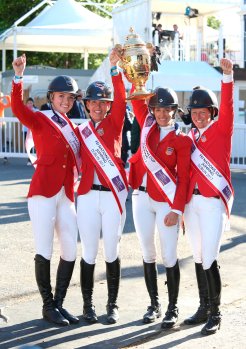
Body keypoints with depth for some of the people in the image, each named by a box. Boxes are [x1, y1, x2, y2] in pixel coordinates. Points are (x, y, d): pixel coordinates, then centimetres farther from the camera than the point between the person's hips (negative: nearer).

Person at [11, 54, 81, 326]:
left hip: (66, 196, 6)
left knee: (70, 252, 4)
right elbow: (18, 109, -20)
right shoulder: (40, 120, 0)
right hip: (43, 194, -6)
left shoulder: (70, 126, 17)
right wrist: (18, 77, -31)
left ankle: (59, 303, 17)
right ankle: (48, 306, 10)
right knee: (44, 252, -2)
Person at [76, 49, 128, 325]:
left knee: (111, 252, 4)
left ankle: (112, 305, 15)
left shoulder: (114, 124, 4)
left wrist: (114, 67, -23)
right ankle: (87, 304, 15)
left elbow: (121, 99, -13)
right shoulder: (81, 130, 9)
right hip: (88, 196, 1)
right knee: (89, 253, 3)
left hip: (114, 195, -1)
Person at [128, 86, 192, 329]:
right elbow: (136, 99, 7)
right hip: (142, 198, 4)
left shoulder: (182, 140, -5)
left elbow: (183, 178, -9)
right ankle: (154, 304, 21)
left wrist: (177, 210, -15)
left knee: (169, 256, -2)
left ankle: (172, 309, 9)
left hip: (166, 202, -4)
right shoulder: (148, 126, 7)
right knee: (148, 253, 9)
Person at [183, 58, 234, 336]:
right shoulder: (191, 136, 12)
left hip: (214, 201, -6)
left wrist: (227, 76, -32)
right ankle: (204, 307, 22)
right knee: (198, 257, 11)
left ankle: (215, 313, 1)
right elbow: (186, 171, 12)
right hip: (191, 201, 6)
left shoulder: (221, 129, -1)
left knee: (209, 258, -9)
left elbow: (227, 106, -19)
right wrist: (180, 205, 8)